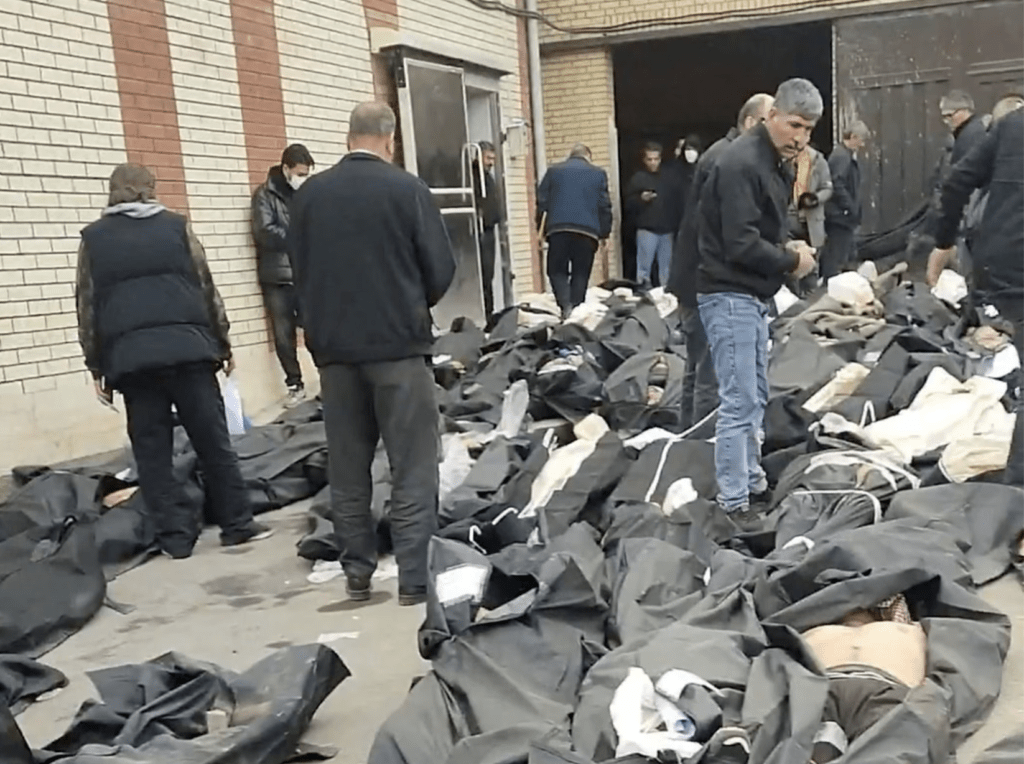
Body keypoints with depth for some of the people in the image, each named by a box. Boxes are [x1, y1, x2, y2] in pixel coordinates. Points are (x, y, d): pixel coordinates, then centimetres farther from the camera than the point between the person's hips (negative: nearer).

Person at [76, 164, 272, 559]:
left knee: (152, 451, 5)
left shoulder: (93, 238, 10)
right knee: (214, 441, 5)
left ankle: (176, 536, 6)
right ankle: (237, 524, 9)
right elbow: (207, 289, 7)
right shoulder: (176, 226, 8)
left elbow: (87, 307, 9)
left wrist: (97, 366, 14)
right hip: (188, 347, 0)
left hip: (130, 356, 1)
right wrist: (222, 343, 14)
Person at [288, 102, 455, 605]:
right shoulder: (408, 190, -7)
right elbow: (441, 269, -5)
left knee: (347, 468, 13)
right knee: (411, 467, 2)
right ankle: (414, 579, 2)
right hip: (397, 342, -4)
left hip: (332, 344, 4)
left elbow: (298, 267, 9)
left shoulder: (308, 194, 2)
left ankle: (357, 573, 20)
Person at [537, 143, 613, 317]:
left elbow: (541, 201, 9)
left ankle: (565, 305, -16)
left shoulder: (553, 171, 13)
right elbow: (605, 206, 7)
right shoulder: (598, 174, 11)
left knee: (557, 270, 5)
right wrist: (605, 233, 13)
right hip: (587, 230, 0)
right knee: (581, 273, 8)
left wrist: (541, 229, 14)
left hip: (558, 229, 0)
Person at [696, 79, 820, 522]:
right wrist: (792, 260, -11)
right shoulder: (741, 164, -18)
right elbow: (741, 244, -24)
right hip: (730, 296, -10)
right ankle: (732, 501, -2)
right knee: (740, 401, -8)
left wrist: (788, 248, 3)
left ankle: (752, 481, 29)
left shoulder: (775, 163, 14)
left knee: (755, 397, 17)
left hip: (754, 295, 10)